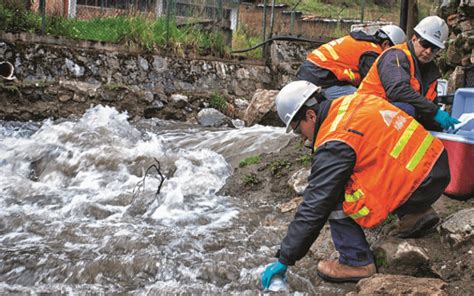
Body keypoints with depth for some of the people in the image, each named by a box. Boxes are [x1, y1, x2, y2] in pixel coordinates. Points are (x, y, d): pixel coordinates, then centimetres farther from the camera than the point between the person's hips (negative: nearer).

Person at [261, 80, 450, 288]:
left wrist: (284, 259, -5)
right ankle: (416, 214, 21)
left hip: (421, 184, -9)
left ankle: (356, 263, 0)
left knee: (333, 196, -9)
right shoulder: (354, 101, 7)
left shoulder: (334, 144, -17)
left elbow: (313, 208, -14)